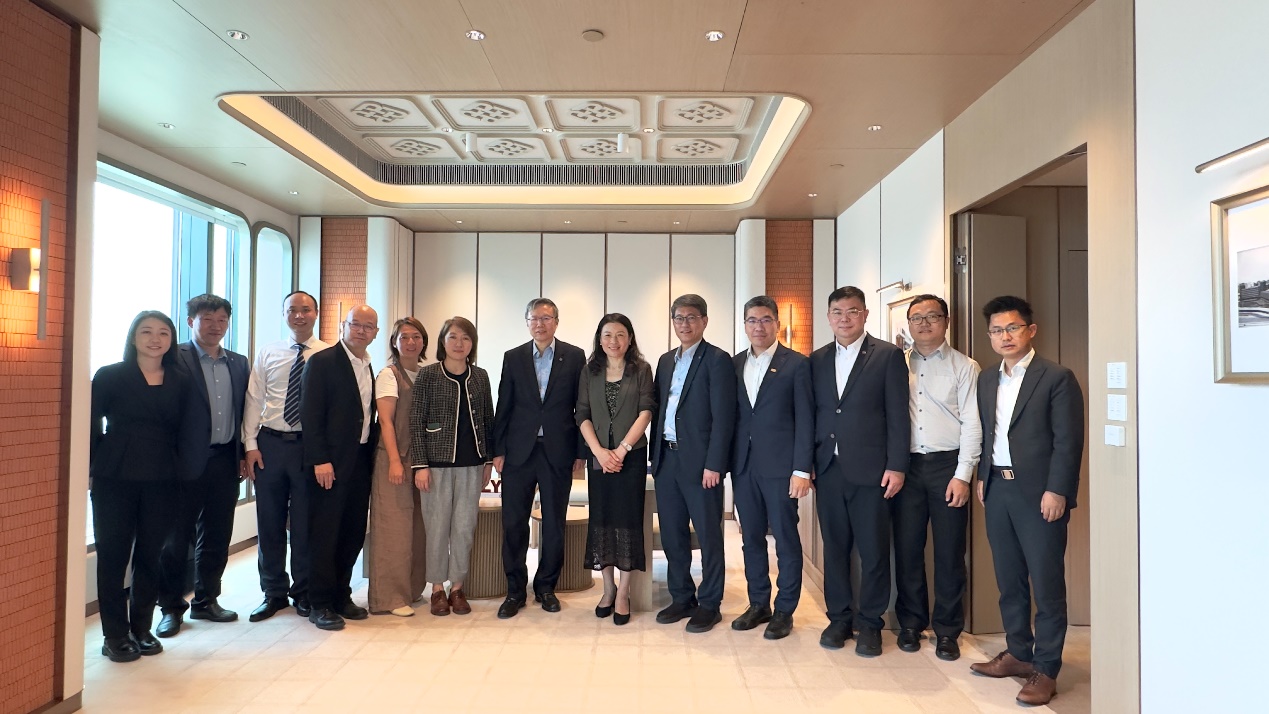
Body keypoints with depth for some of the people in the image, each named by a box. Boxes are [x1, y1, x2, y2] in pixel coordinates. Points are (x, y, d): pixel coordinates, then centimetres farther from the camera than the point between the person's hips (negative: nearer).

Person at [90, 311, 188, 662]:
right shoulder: (110, 376, 0)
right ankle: (115, 635, 15)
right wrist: (91, 469, -4)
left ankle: (142, 629, 22)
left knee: (151, 556, 8)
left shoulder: (181, 382, 7)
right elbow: (91, 424, 1)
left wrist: (181, 472, 1)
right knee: (113, 556, 4)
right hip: (115, 479, -2)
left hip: (162, 482, 2)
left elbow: (183, 432, 7)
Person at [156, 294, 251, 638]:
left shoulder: (239, 364, 12)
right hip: (186, 463, -5)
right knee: (176, 537, 6)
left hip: (225, 462, 5)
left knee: (217, 537, 13)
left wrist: (242, 455, 8)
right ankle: (171, 607, 20)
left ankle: (205, 600, 28)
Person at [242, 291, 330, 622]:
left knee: (305, 523, 6)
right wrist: (250, 445, -1)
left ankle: (303, 592, 22)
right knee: (269, 523, 10)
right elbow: (254, 400, 7)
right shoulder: (267, 354, 8)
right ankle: (273, 592, 25)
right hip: (270, 443, 3)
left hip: (310, 445, -2)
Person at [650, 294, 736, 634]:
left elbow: (723, 417, -12)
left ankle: (709, 604, 17)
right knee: (672, 534, 12)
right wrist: (655, 456, 11)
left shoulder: (717, 360, -6)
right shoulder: (666, 361, 15)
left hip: (700, 462, -6)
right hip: (667, 459, 7)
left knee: (708, 535, 4)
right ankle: (682, 598, 26)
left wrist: (714, 464, -16)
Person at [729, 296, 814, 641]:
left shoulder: (796, 364, -3)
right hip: (744, 466, 5)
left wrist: (802, 470, -12)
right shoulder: (735, 364, 10)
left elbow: (805, 420, -7)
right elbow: (731, 416, 10)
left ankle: (784, 611, 16)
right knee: (751, 539, 12)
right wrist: (727, 462, 5)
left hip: (780, 466, -4)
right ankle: (758, 604, 25)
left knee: (786, 540, 4)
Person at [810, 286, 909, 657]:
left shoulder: (888, 356, -1)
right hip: (828, 469, 4)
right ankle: (839, 618, 23)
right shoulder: (818, 359, 11)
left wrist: (896, 466, -10)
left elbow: (898, 415, -4)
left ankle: (869, 623, 18)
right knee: (834, 547, 10)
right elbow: (812, 414, 11)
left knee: (873, 550, 3)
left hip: (869, 469, -3)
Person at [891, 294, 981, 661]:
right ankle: (911, 622, 22)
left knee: (949, 552, 4)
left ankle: (948, 630, 18)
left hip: (947, 465, -2)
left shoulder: (964, 367, 3)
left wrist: (962, 476, -9)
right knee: (906, 547, 7)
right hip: (906, 465, 2)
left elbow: (972, 425, -2)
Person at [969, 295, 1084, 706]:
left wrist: (1057, 491, -15)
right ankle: (1019, 654, 27)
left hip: (1039, 494, -6)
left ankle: (1045, 669, 11)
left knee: (1047, 584, 1)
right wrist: (982, 477, 10)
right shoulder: (986, 380, 13)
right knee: (1009, 580, 14)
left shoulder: (1056, 378, -6)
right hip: (997, 490, 6)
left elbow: (1068, 441, -10)